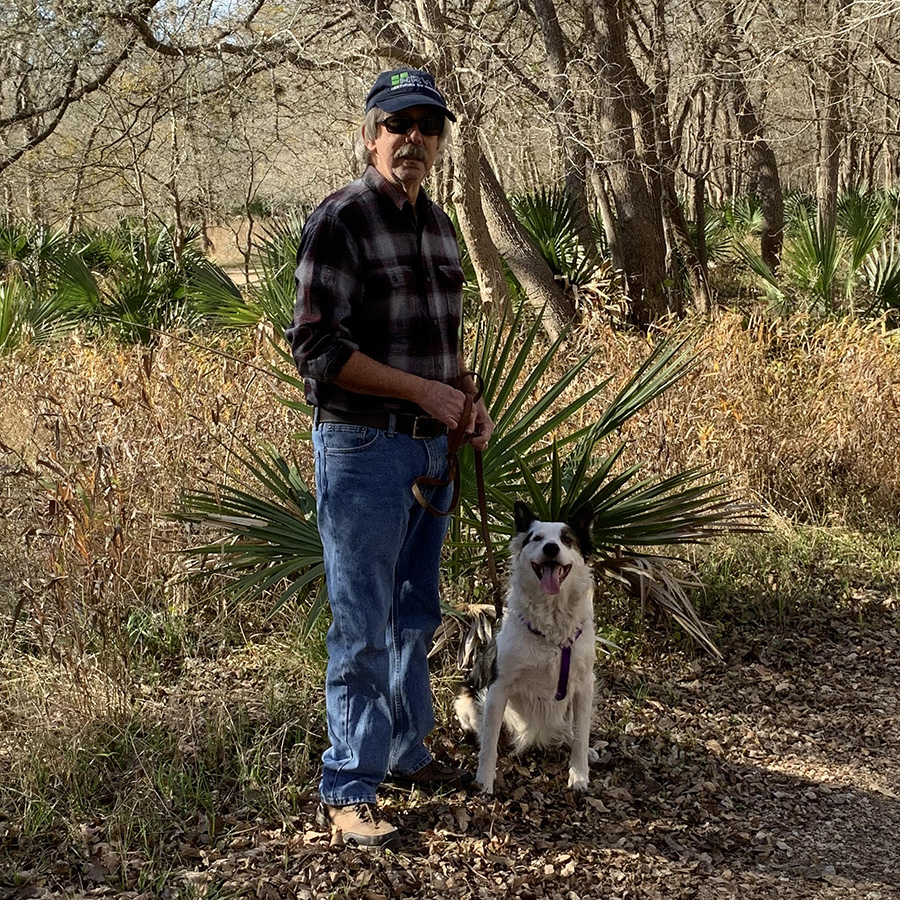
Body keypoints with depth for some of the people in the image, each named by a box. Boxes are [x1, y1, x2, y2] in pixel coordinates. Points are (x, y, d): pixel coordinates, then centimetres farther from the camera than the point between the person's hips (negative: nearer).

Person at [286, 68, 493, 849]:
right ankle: (348, 790, 6)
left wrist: (469, 402, 6)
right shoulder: (341, 221, -11)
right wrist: (424, 391, -16)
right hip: (364, 446, -8)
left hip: (431, 445, 8)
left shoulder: (438, 225, 13)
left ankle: (407, 750, 32)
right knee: (362, 627, -4)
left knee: (416, 614, 17)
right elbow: (317, 347, -17)